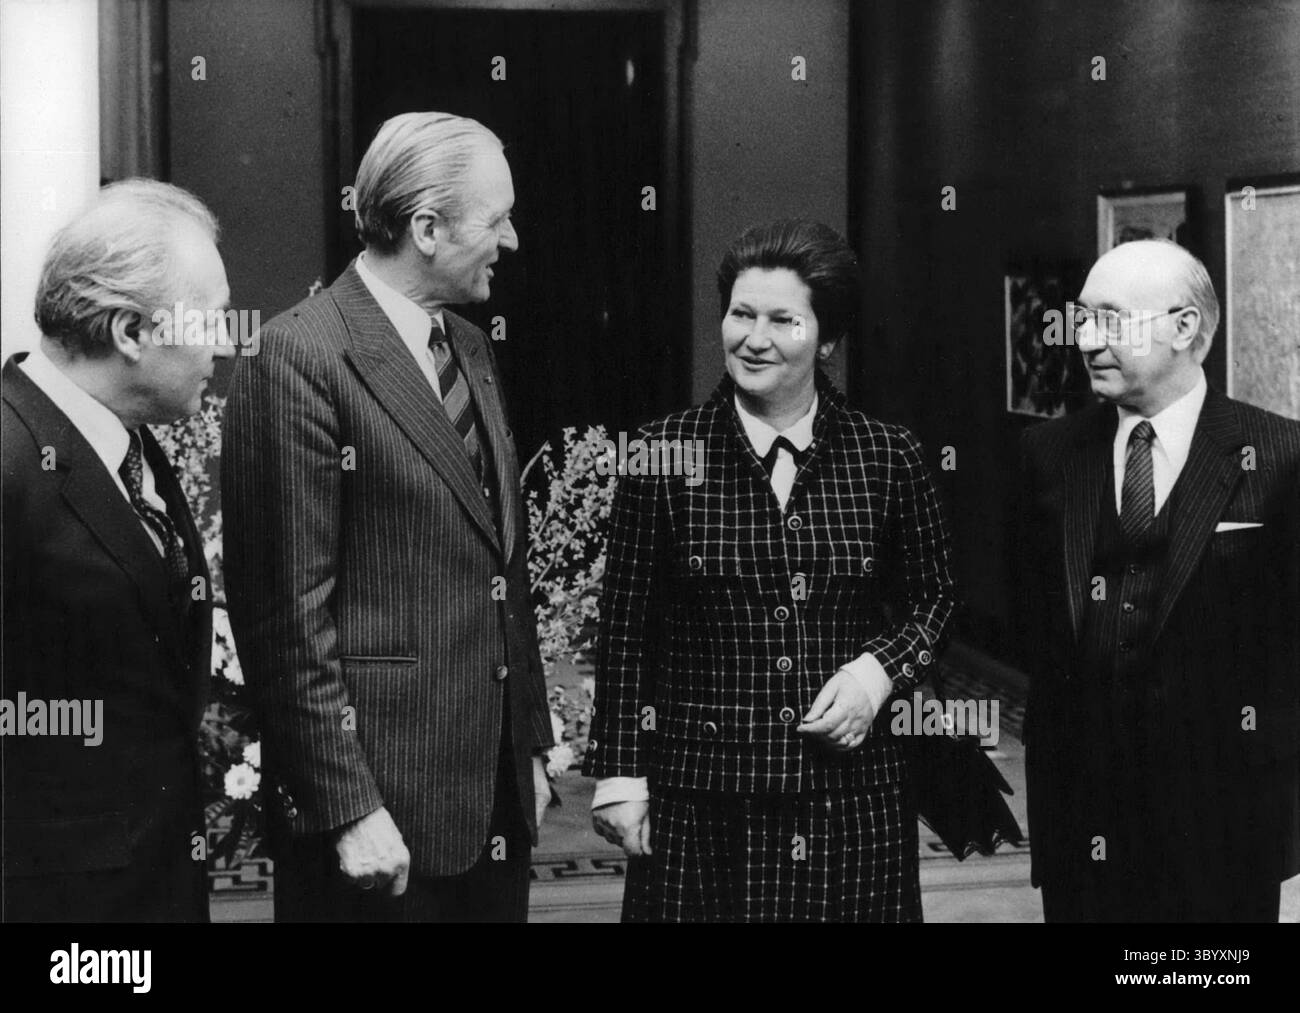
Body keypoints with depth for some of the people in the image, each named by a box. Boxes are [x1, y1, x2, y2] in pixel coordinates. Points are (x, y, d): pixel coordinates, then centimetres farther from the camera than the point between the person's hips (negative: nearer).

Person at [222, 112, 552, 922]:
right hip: (382, 805, -8)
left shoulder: (472, 349, 14)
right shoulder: (301, 358, -13)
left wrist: (532, 743, 16)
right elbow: (291, 611, -15)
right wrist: (348, 808, -16)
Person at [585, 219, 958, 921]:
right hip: (700, 804, -1)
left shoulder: (887, 457, 2)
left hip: (852, 800, 1)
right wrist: (620, 774, -1)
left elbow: (934, 597, 13)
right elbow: (625, 628, 1)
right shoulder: (663, 454, -1)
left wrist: (881, 668, -6)